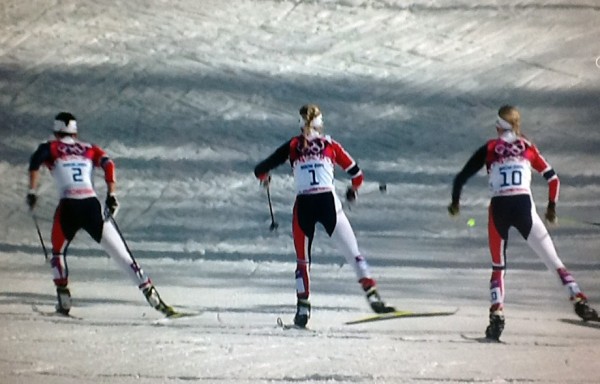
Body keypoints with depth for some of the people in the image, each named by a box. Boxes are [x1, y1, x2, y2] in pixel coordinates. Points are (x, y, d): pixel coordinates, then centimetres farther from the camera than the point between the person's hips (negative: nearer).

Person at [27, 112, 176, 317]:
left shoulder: (51, 148, 16)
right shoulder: (89, 149, 22)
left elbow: (36, 160, -6)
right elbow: (108, 164, 4)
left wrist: (32, 192, -5)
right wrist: (111, 196, 0)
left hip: (68, 207, -1)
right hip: (93, 206, 2)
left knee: (58, 252, 22)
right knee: (122, 254, 3)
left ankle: (64, 302, 10)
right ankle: (151, 294, -5)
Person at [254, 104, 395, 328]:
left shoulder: (292, 147, 11)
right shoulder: (331, 145, 12)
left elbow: (260, 170, 10)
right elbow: (356, 175, 15)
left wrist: (264, 179, 35)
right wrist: (352, 191, 37)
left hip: (303, 206, 0)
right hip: (328, 202, 0)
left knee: (302, 259, 15)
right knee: (352, 253, 7)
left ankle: (303, 307, 5)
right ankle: (372, 295, -3)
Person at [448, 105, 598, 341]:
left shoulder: (489, 149, 13)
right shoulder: (528, 148, 16)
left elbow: (461, 177, 11)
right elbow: (553, 179, 19)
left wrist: (455, 202, 29)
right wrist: (551, 207, 34)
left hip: (498, 209, 0)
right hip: (524, 206, 0)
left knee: (498, 266, 14)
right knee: (553, 260, 5)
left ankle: (497, 316, -2)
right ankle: (579, 301, -7)